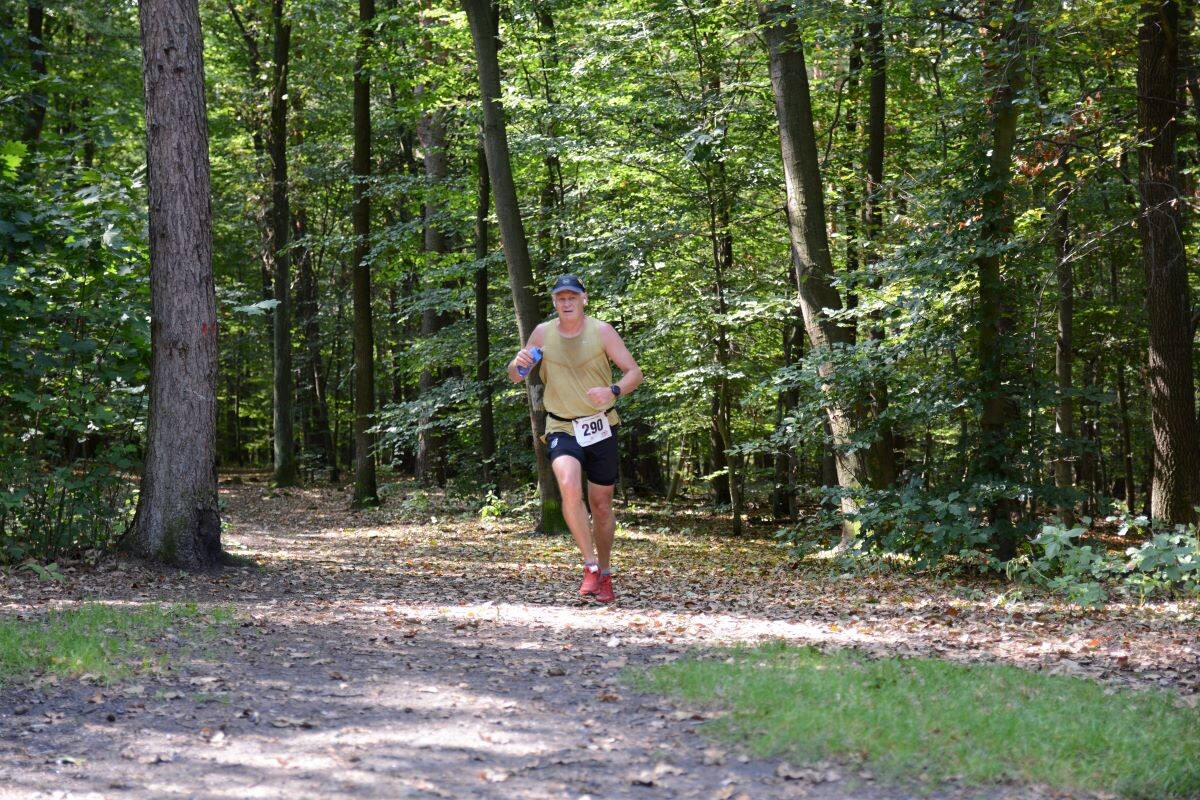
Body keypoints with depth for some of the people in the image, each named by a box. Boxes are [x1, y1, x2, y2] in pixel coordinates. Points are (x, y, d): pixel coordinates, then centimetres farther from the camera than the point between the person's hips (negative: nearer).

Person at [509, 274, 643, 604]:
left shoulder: (602, 331, -5)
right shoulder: (543, 333, 0)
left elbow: (634, 372, -5)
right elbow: (515, 377, 8)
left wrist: (613, 391, -26)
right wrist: (518, 363, -17)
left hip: (601, 427, 0)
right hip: (562, 429, 0)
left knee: (602, 504, 9)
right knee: (569, 486, -28)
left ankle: (604, 573, 28)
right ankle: (590, 567, -20)